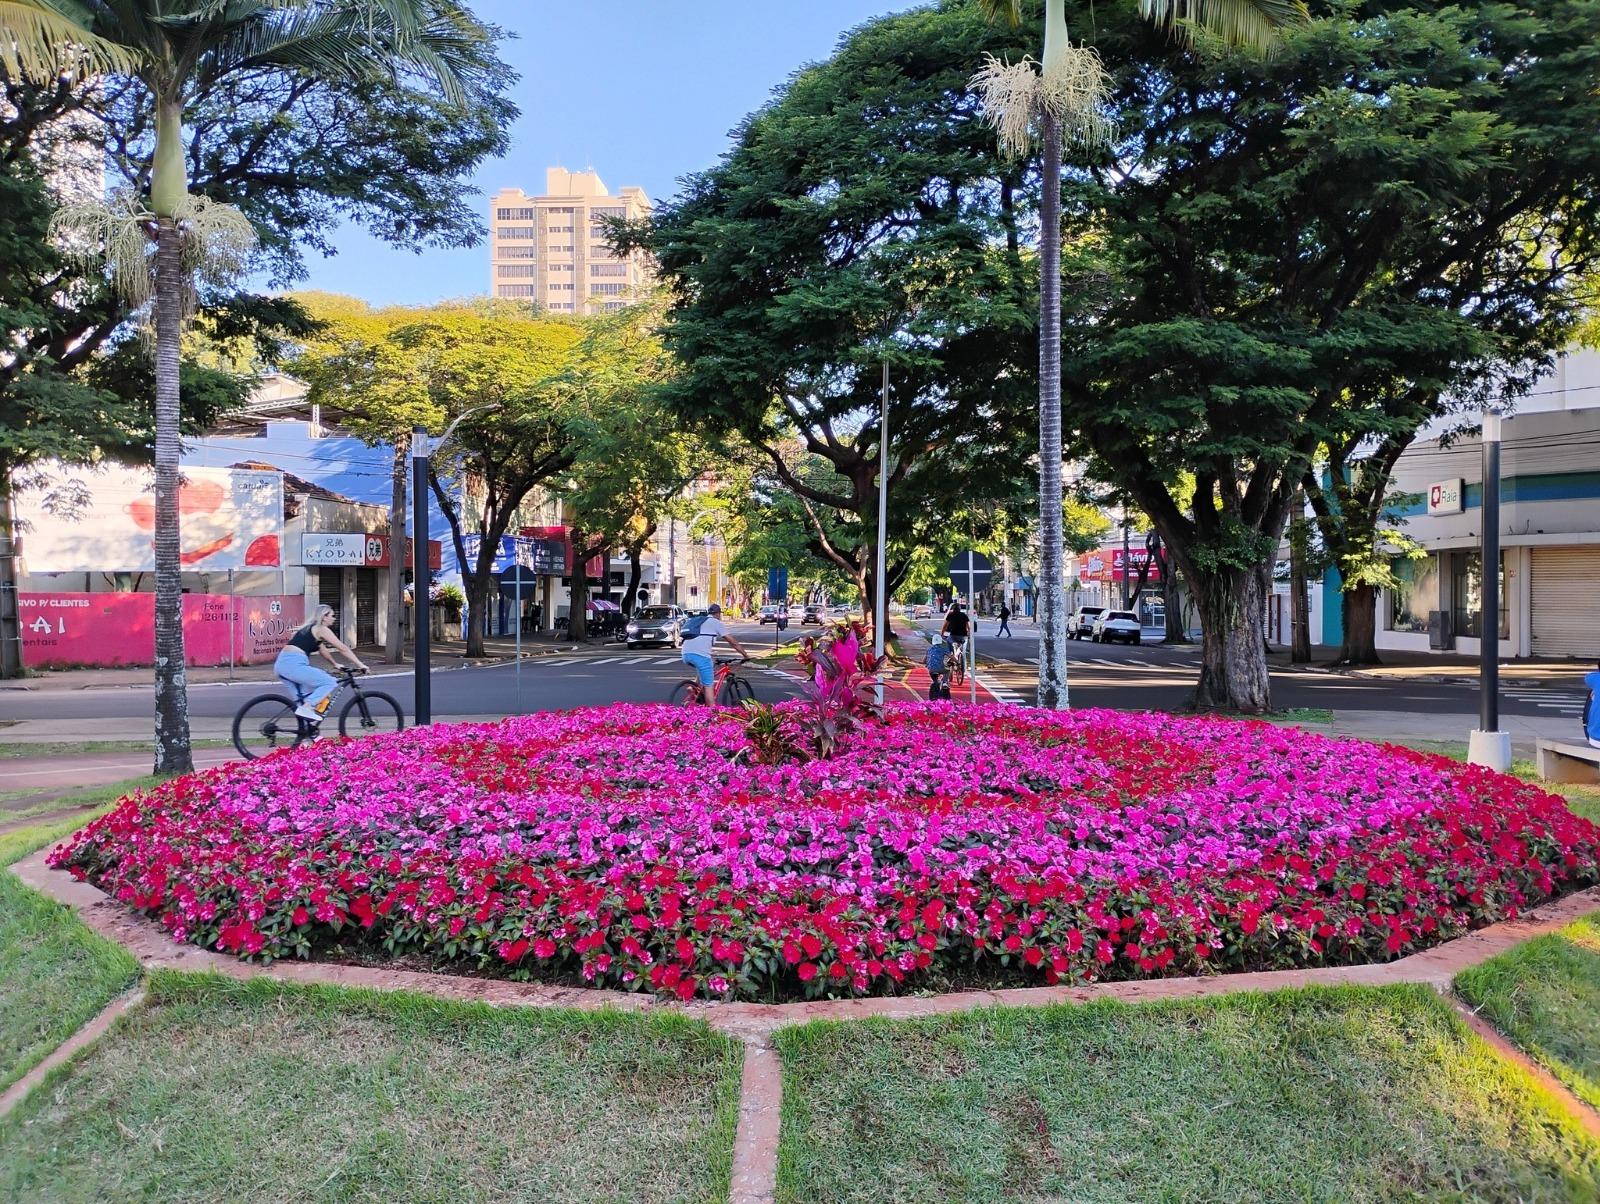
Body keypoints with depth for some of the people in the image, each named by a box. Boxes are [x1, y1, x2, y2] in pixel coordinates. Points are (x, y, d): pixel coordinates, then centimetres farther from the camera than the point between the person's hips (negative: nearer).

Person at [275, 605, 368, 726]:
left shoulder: (309, 628, 26)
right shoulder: (321, 629, 0)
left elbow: (323, 650, 35)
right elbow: (343, 648, 0)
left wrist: (335, 664, 36)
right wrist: (360, 665, 3)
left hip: (281, 664, 10)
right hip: (293, 664, -10)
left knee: (303, 697, 18)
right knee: (330, 682, -7)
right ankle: (306, 708, -17)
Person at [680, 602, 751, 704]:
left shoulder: (697, 621, 31)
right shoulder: (716, 622, 12)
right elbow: (733, 641, 10)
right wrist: (746, 655, 17)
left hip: (686, 654, 7)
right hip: (700, 655, -7)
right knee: (709, 686, -1)